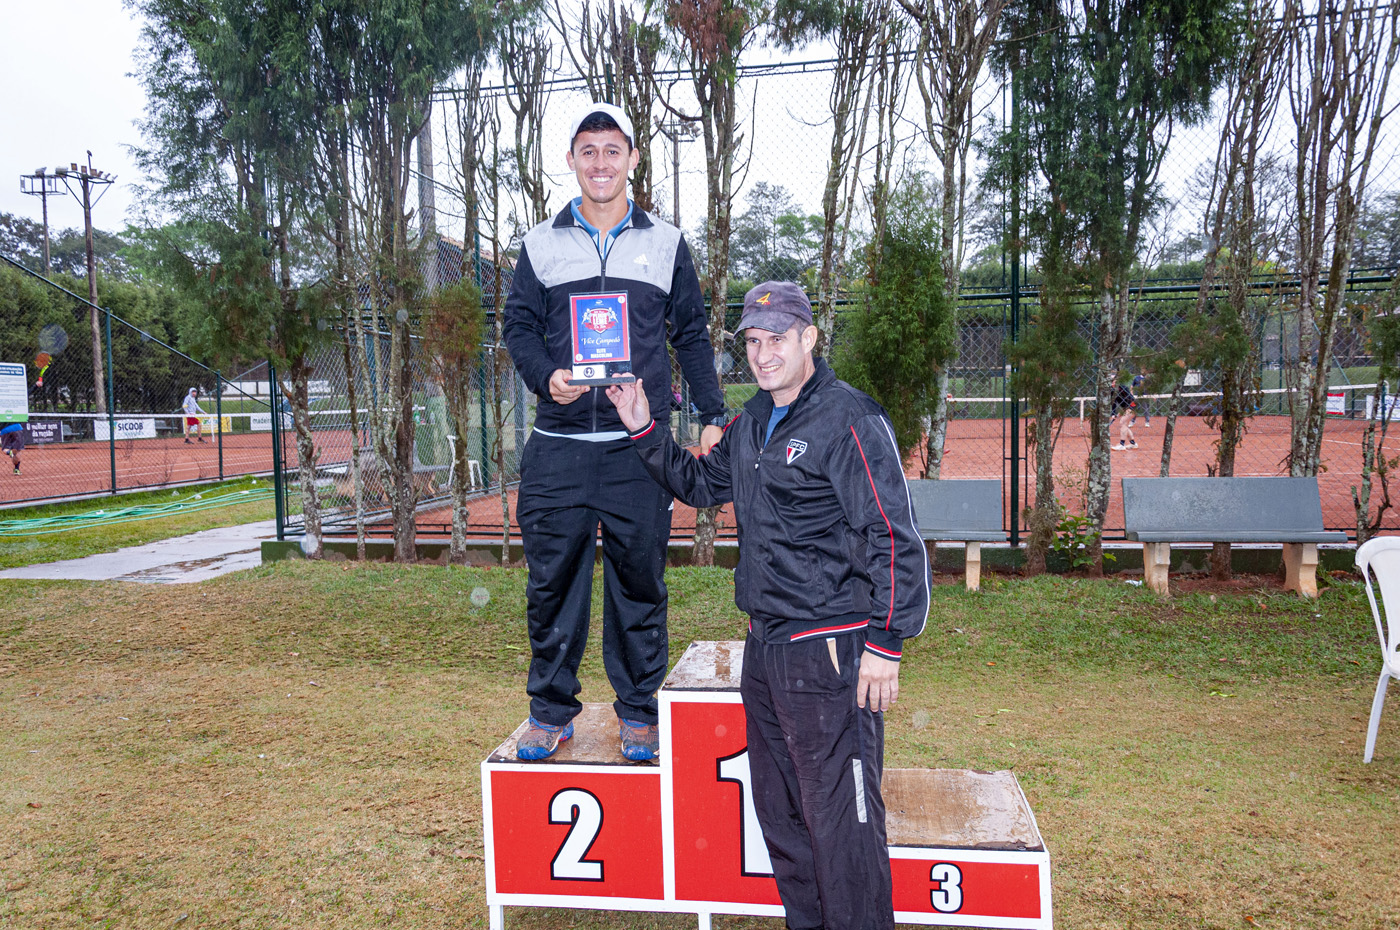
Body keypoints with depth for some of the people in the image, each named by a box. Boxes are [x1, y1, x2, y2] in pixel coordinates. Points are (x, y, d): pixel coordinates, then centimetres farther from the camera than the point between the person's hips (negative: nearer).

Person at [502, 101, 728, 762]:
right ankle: (551, 710, 17)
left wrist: (713, 415, 4)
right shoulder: (541, 243, 11)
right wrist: (546, 377, -10)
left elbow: (692, 337, 13)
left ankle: (638, 711, 17)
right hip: (559, 443, 1)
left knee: (639, 577, 3)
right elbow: (518, 324, 11)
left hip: (640, 445, 0)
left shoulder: (666, 244, 11)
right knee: (553, 577, 3)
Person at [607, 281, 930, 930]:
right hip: (764, 646, 9)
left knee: (840, 822, -2)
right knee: (778, 812, 20)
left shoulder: (849, 420, -13)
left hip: (829, 652, -9)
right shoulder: (751, 423, 12)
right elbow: (701, 485, 27)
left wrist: (886, 644, -18)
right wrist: (643, 429, 15)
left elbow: (894, 539, -15)